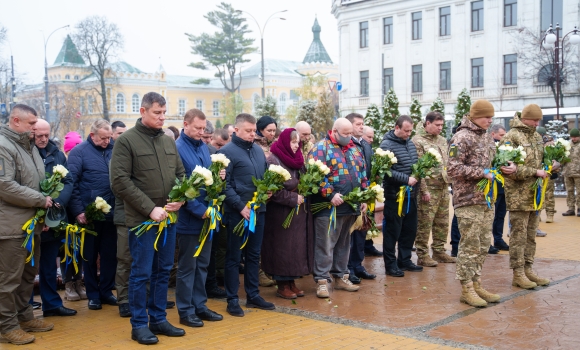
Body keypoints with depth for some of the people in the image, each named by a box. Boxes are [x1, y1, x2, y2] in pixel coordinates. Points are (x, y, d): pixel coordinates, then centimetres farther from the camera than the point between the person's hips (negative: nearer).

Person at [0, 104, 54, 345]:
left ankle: (24, 316, 30)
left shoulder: (29, 146, 16)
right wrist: (41, 200, -15)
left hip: (32, 223, 9)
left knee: (28, 275, 18)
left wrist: (46, 202, 6)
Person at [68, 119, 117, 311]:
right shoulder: (79, 152, -4)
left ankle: (106, 291, 23)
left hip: (111, 213, 3)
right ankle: (93, 294, 19)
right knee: (90, 255, 8)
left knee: (110, 254, 10)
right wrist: (78, 211, -14)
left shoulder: (114, 150, 6)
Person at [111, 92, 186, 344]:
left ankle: (158, 319, 25)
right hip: (142, 219, -6)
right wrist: (150, 209, -17)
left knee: (163, 271, 13)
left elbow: (181, 174, 15)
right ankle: (139, 325, 14)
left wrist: (180, 199, -6)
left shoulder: (169, 142, 11)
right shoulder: (126, 141, -7)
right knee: (141, 273, 2)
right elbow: (120, 182, -13)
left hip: (168, 218, 6)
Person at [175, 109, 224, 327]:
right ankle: (185, 311, 14)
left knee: (202, 265, 14)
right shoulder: (177, 148, -14)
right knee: (187, 266, 3)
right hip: (189, 218, -7)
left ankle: (199, 306, 25)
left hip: (207, 217, 7)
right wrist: (200, 210, -19)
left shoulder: (204, 147, 10)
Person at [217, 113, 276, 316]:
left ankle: (253, 295, 25)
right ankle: (232, 300, 11)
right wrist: (241, 207, -19)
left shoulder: (258, 150, 12)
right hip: (237, 213, -7)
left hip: (259, 210, 7)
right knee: (234, 257, 3)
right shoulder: (227, 152, -10)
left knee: (254, 254, 14)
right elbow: (224, 184, -15)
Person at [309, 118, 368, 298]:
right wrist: (330, 194, -19)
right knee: (325, 245, -3)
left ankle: (341, 277, 25)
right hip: (329, 207, -7)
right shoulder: (321, 148, -7)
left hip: (351, 206, 7)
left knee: (344, 243, 15)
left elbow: (362, 175, 20)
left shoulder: (354, 149, 16)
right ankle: (322, 280, 4)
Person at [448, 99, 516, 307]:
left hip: (487, 200, 8)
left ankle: (476, 285, 23)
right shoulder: (461, 138, -11)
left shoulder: (487, 137, 14)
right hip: (468, 201, -8)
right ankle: (466, 290, 7)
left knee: (483, 246, 13)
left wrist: (507, 168, 3)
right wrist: (482, 173, -19)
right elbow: (453, 169, -19)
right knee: (470, 246, -3)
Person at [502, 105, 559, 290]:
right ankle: (518, 274, 7)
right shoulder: (511, 137, -12)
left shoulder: (537, 137, 14)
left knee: (531, 235, 14)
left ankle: (528, 270, 23)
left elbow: (543, 158, 23)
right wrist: (536, 172, -19)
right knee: (519, 236, -1)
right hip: (518, 196, -8)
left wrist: (551, 166, 0)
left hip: (535, 195, 8)